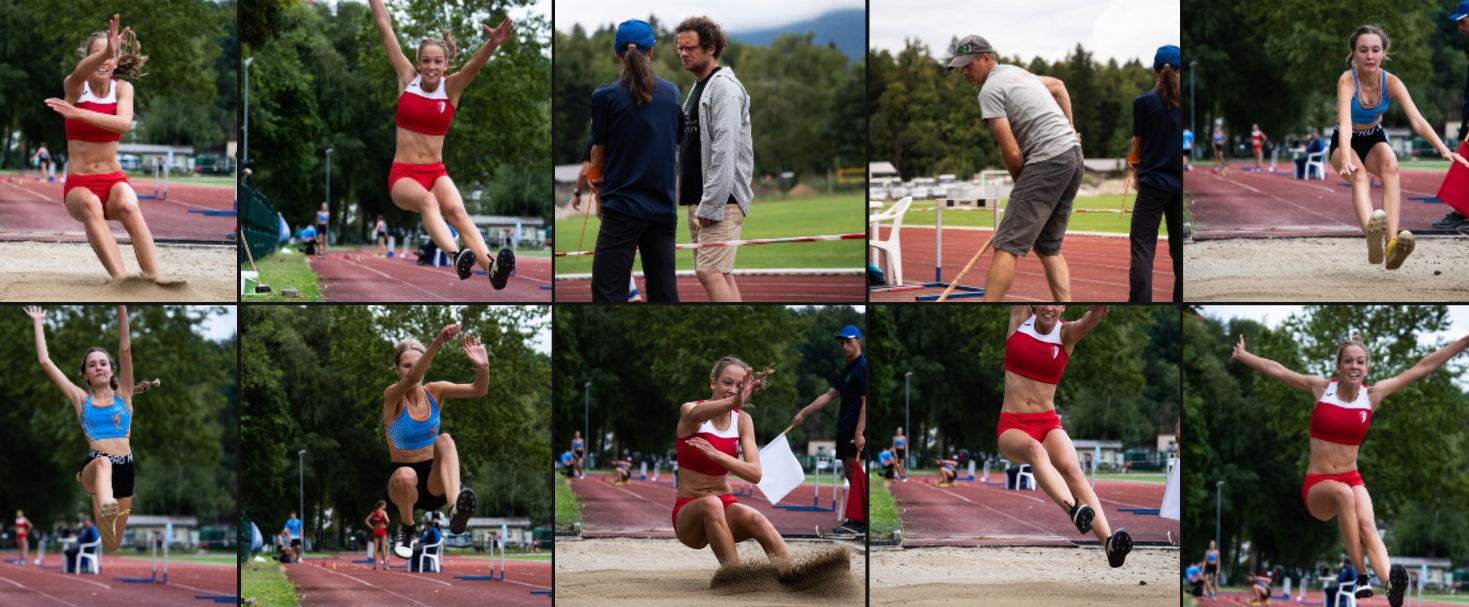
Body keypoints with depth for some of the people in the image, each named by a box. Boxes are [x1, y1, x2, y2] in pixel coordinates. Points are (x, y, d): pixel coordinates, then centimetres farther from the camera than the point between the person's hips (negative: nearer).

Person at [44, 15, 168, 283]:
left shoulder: (123, 88, 2)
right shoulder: (75, 87, -3)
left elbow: (124, 123, -20)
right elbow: (80, 73, -30)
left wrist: (78, 113, -33)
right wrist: (105, 53, -52)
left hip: (114, 179, 1)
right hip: (79, 185, -1)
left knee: (128, 206, -34)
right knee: (89, 205, -36)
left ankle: (154, 277, -43)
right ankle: (120, 280, -52)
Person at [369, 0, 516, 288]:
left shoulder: (451, 87, 1)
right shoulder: (407, 78, 2)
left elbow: (474, 65, -21)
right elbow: (385, 28, 2)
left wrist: (493, 44, -40)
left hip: (437, 172, 1)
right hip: (403, 175, -1)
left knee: (457, 210, -29)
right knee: (427, 202, -34)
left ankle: (492, 266, -52)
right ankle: (456, 256, -61)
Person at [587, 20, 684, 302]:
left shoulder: (606, 96, -7)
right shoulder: (672, 93, 5)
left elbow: (599, 154, 1)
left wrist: (598, 187, 21)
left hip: (623, 208, -4)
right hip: (664, 209, 4)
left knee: (608, 295, -6)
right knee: (664, 293, 8)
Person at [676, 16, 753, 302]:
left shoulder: (724, 88, -12)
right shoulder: (698, 88, 19)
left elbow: (725, 150, -20)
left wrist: (711, 204, -23)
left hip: (721, 202, -10)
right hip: (697, 201, 10)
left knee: (710, 273, -18)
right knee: (721, 274, 8)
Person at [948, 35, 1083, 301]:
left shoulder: (990, 90, -7)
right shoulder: (1017, 72, 22)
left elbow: (1011, 152, -11)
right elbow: (1058, 86, 42)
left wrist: (1021, 181, 7)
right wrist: (1068, 128, 34)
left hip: (1048, 160, -9)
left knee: (1008, 245, -13)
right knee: (1049, 247, 13)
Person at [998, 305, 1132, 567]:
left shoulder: (1066, 334, 2)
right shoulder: (1020, 319, 7)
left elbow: (1091, 319, -18)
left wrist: (1098, 312, -40)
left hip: (1049, 423, 1)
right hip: (1012, 427, -1)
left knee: (1072, 469, -28)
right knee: (1034, 449, -36)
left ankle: (1109, 543, -46)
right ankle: (1075, 510, -62)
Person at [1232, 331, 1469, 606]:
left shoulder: (1373, 395, 2)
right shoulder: (1322, 388, 0)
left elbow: (1422, 367, 3)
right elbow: (1277, 370, 8)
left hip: (1351, 480, 1)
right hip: (1317, 486, -1)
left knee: (1367, 524, -30)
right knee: (1343, 493, -37)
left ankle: (1391, 584, -56)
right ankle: (1361, 576, -41)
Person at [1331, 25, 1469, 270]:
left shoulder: (1391, 83, -15)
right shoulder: (1347, 81, -25)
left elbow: (1417, 120, -23)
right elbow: (1345, 124, -39)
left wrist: (1443, 150, -38)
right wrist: (1346, 159, -57)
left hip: (1375, 141, 3)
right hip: (1346, 143, -3)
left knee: (1390, 165, -32)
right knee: (1359, 176, -35)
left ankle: (1392, 244, -47)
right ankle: (1373, 238, -64)